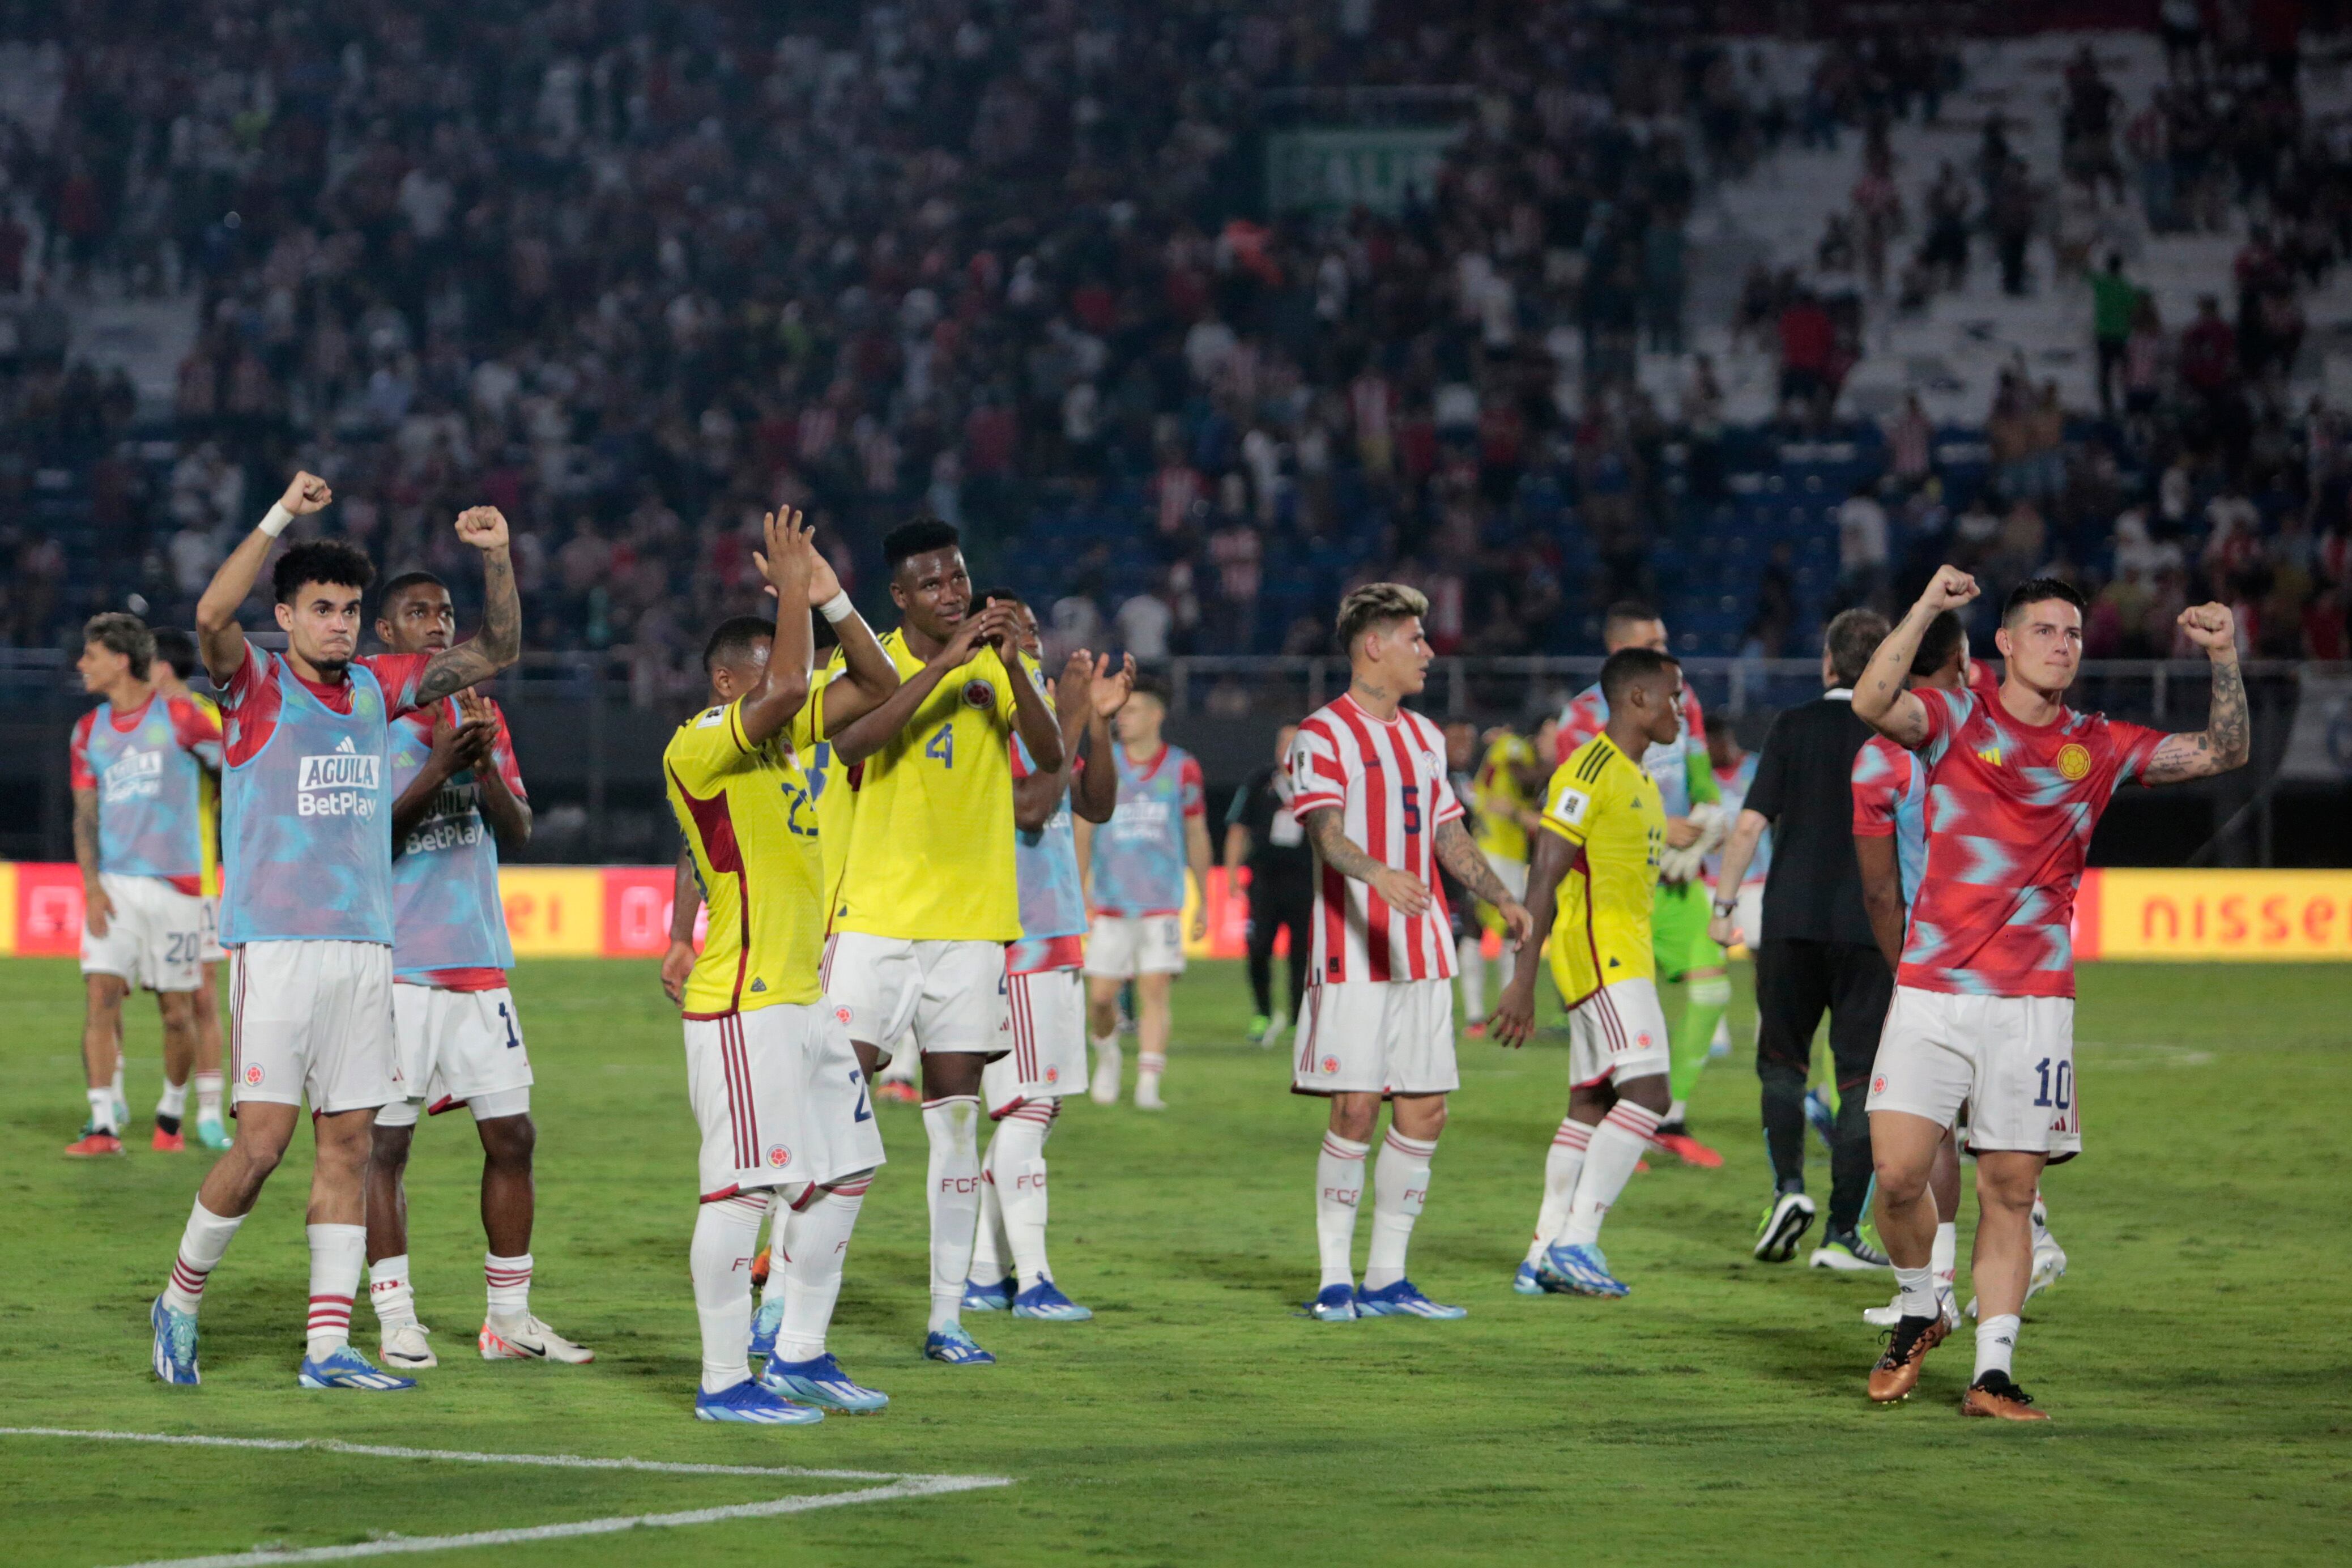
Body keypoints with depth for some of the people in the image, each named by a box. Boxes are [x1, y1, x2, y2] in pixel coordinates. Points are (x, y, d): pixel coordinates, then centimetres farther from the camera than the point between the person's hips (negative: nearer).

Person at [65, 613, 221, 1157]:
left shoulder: (178, 716, -2)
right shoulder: (89, 731, 10)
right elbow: (85, 813, 7)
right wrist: (92, 886, -4)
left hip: (176, 883, -3)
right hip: (113, 885, 3)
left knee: (178, 1012, 1)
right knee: (100, 998, -11)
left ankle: (171, 1116, 21)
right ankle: (103, 1125, -11)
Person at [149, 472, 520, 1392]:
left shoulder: (376, 688, 13)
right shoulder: (256, 686, -2)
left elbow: (495, 652, 19)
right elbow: (211, 615, -23)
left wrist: (497, 557, 3)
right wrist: (282, 515, -28)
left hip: (365, 945, 5)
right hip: (276, 945, -5)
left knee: (348, 1144, 2)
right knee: (263, 1143, -9)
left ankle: (328, 1348, 4)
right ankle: (181, 1299, 12)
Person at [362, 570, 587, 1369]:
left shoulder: (481, 715, 14)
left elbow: (518, 830, 8)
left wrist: (485, 767, -10)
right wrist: (436, 770, -20)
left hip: (478, 959, 5)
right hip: (397, 963, -5)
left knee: (511, 1135, 4)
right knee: (385, 1140, -4)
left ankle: (509, 1317, 12)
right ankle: (396, 1321, 1)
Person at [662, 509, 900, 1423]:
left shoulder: (780, 737, 14)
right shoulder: (698, 747, -13)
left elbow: (877, 686, 19)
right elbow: (787, 690, -28)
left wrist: (829, 598, 6)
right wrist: (791, 586, -17)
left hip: (802, 998, 10)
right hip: (741, 1006, -10)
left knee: (843, 1173, 13)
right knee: (746, 1185, -9)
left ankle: (798, 1357, 22)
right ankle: (724, 1381, -5)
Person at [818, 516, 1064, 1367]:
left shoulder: (998, 664, 7)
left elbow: (1050, 757, -8)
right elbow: (851, 744, -22)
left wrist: (1010, 663, -20)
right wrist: (943, 665, -27)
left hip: (972, 918, 3)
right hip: (875, 913, -3)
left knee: (956, 1117, 3)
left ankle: (947, 1319, 7)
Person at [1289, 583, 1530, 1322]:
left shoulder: (1424, 736, 18)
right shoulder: (1323, 735, -6)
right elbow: (1326, 834, -19)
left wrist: (1502, 897, 7)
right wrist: (1378, 874, -39)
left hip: (1423, 953, 7)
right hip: (1353, 954, -7)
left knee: (1425, 1112, 4)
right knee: (1355, 1110, -9)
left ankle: (1387, 1279, 12)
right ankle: (1336, 1281, 0)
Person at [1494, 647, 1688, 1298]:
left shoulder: (1640, 781, 20)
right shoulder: (1589, 771, -11)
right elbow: (1545, 876, -15)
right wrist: (1523, 980, -18)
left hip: (1623, 959, 10)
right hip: (1595, 951, -10)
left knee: (1591, 1105, 8)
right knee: (1647, 1092, -17)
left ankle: (1544, 1256, 10)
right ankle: (1576, 1241, -18)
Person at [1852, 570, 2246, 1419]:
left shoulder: (2099, 746, 11)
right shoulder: (1955, 720, 3)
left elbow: (2222, 752, 14)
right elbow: (1872, 703, -17)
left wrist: (2224, 656, 0)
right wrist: (1927, 607, -23)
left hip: (2034, 1004, 2)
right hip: (1933, 994, -2)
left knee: (2010, 1190, 0)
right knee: (1899, 1172, -10)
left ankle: (1992, 1373, 4)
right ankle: (1918, 1312, 17)